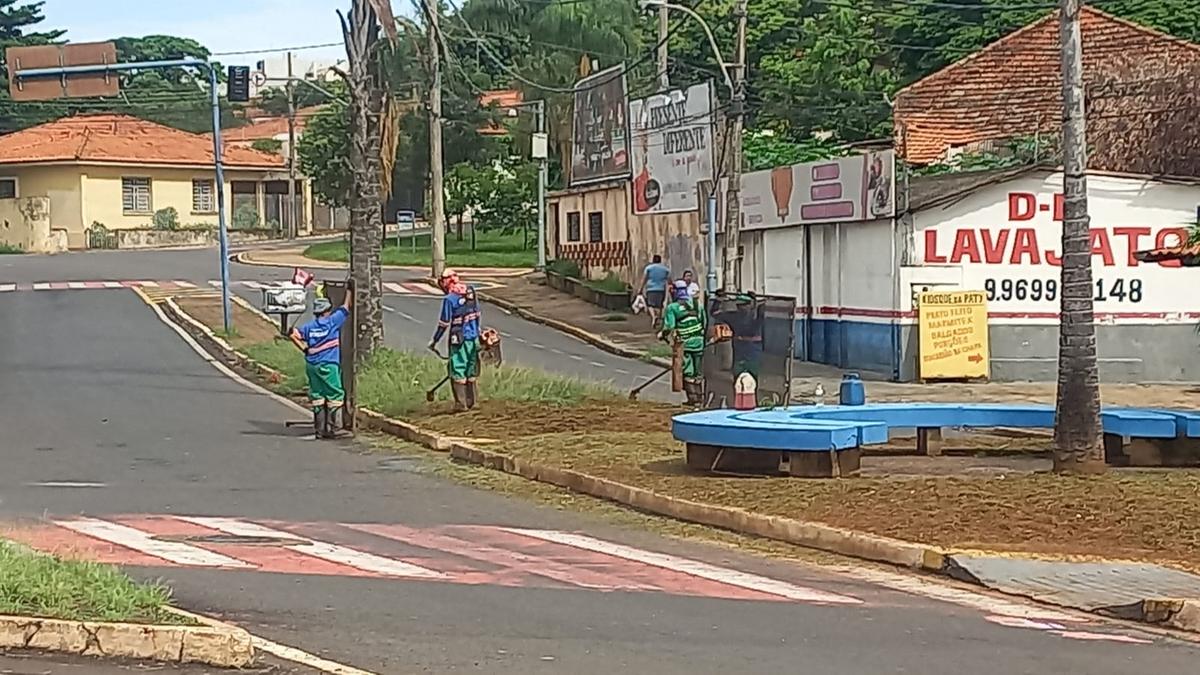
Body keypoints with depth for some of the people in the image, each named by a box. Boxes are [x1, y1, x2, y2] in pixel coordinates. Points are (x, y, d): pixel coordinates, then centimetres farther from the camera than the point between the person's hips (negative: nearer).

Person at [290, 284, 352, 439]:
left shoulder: (309, 326, 7)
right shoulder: (332, 322, -4)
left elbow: (293, 334, 0)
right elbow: (345, 308, 6)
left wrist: (305, 349, 7)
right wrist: (349, 291, 20)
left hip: (312, 365, 5)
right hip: (328, 365, -5)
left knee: (317, 397, 10)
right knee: (335, 396, 1)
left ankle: (319, 429, 13)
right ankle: (334, 428, -1)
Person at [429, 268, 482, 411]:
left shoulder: (449, 299, -17)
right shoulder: (471, 293, 2)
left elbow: (444, 323, -13)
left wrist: (434, 341, -3)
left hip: (459, 340, -7)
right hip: (473, 337, 7)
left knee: (457, 372, 2)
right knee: (472, 371, 16)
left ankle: (461, 404, 2)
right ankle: (472, 401, 24)